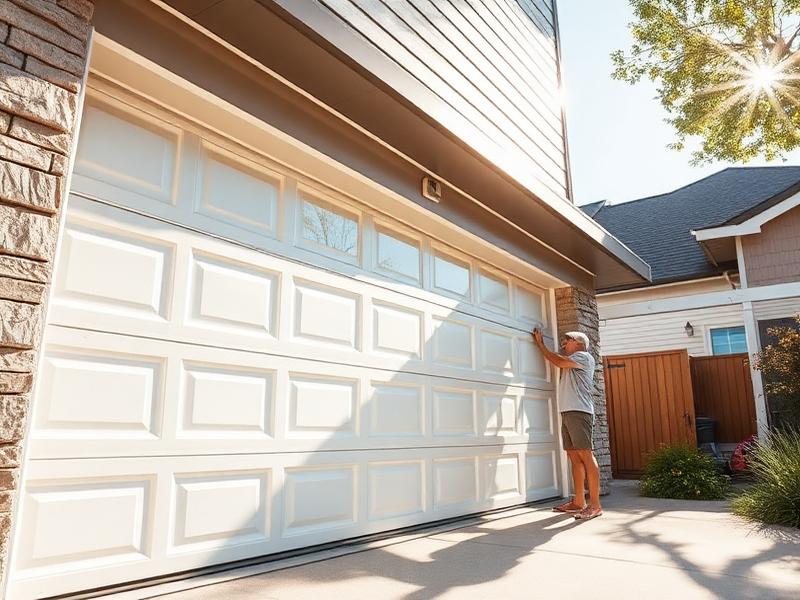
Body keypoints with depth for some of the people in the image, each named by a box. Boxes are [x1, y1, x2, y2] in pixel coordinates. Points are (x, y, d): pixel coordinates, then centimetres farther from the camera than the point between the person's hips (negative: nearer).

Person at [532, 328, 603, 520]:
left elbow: (558, 362, -4)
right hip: (567, 413, 9)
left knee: (586, 455, -12)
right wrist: (540, 343, 25)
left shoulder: (584, 356, 3)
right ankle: (579, 502, 6)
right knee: (574, 457, 5)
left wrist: (540, 344, 5)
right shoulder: (569, 362, 29)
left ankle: (595, 504, -14)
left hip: (579, 412, -9)